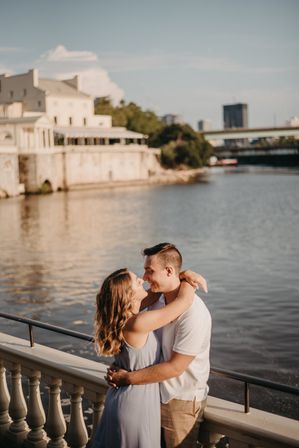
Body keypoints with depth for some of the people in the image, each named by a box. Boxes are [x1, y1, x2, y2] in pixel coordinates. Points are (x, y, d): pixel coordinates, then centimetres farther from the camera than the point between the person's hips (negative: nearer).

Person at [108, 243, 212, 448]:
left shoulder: (194, 313, -26)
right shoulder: (157, 300, 1)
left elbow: (175, 367, -24)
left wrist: (128, 378, -19)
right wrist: (119, 370, -10)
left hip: (181, 402, -7)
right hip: (156, 394, 7)